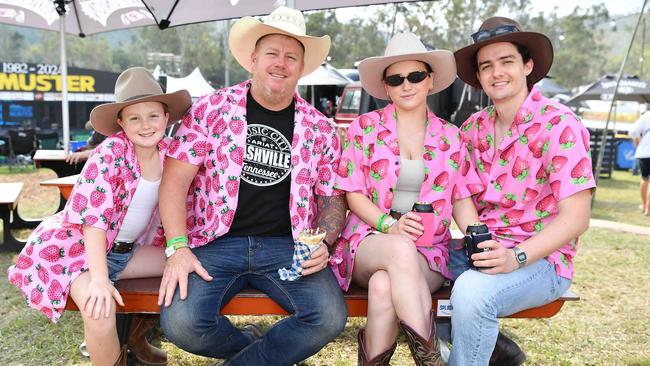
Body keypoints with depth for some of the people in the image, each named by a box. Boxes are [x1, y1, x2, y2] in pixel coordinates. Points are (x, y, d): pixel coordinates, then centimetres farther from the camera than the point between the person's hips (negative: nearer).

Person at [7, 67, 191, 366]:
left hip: (129, 249, 7)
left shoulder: (168, 153, -4)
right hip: (80, 247, -7)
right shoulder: (110, 154, -22)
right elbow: (94, 217, -27)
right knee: (101, 309, -31)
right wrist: (100, 279, -33)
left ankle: (137, 338, 21)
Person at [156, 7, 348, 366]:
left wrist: (323, 244, -7)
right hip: (216, 242, -1)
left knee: (330, 318, -23)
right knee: (180, 323, -25)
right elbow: (175, 180, -2)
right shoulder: (211, 108, 2)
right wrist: (178, 248, -13)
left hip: (287, 246, 1)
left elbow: (332, 197, 12)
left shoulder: (319, 129, 7)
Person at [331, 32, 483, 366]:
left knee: (384, 285, -34)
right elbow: (353, 193, 1)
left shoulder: (449, 136, 11)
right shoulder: (365, 127, 5)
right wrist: (390, 225, -16)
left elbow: (462, 199, 8)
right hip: (369, 243, -1)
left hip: (429, 254, 1)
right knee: (402, 249, -37)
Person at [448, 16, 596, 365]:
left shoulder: (559, 126, -12)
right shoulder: (473, 128, 6)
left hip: (541, 259, -6)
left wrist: (517, 257, -29)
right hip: (483, 252, 7)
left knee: (471, 291, -33)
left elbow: (575, 218, -16)